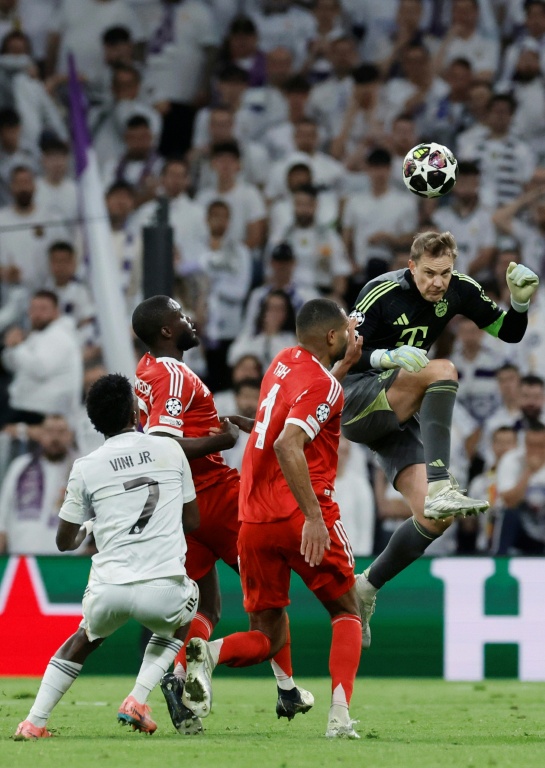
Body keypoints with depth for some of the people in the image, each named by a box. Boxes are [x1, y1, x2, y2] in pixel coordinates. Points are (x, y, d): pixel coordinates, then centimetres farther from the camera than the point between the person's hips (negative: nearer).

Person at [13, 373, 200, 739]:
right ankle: (138, 700, 17)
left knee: (85, 638, 33)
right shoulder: (170, 450, 8)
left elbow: (65, 541, 15)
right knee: (181, 618, 35)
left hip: (109, 589, 1)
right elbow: (192, 520, 18)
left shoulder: (87, 468, 5)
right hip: (163, 590, -1)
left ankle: (35, 721, 21)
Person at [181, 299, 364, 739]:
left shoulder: (286, 361, 14)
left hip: (254, 521, 6)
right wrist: (313, 516, -28)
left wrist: (346, 364, 34)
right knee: (346, 614, 11)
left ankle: (211, 653, -21)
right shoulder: (323, 386, -10)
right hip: (301, 515, -6)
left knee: (269, 637, 11)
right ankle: (341, 715, -10)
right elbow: (287, 446, -25)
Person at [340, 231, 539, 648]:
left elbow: (508, 333, 6)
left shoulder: (459, 289, -1)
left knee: (434, 520, -11)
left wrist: (521, 301, -15)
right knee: (441, 369, -34)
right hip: (355, 403, -6)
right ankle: (440, 486, -46)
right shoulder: (382, 293, -16)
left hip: (399, 418, 6)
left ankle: (366, 588, 11)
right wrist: (390, 356, -36)